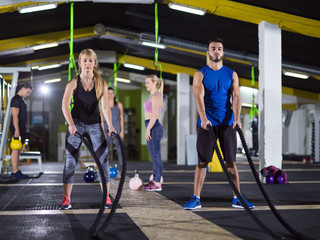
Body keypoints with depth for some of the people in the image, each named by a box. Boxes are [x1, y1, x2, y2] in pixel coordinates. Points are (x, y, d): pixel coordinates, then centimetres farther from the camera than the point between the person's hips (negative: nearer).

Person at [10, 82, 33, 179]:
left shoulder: (21, 99, 19)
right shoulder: (16, 99, -12)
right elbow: (15, 116, -18)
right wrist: (17, 130, -23)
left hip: (21, 128, 10)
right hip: (17, 128, -10)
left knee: (18, 150, 11)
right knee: (15, 150, -8)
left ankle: (16, 171, 15)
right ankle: (15, 173, -8)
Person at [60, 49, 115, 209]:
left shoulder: (101, 83, 0)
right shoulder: (74, 83, -4)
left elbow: (105, 106, -6)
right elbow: (65, 105, -12)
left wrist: (110, 126, -17)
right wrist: (71, 124, -25)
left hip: (94, 124, 1)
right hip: (76, 124, -1)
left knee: (103, 159, -3)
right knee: (70, 161, -1)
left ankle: (106, 197, 5)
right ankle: (66, 199, 6)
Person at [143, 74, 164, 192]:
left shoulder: (156, 96, -11)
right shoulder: (153, 96, 19)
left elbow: (154, 115, -18)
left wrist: (148, 129, -20)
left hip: (153, 128, -10)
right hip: (152, 128, 10)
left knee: (155, 156, -7)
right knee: (154, 156, 13)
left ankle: (157, 184, -4)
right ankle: (155, 181, 20)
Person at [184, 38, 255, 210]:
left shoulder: (232, 75, 8)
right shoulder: (200, 75, 1)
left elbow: (236, 97, -4)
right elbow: (199, 97, -13)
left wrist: (237, 118, -21)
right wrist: (204, 119, -30)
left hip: (227, 123, 2)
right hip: (206, 123, -2)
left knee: (231, 161, 5)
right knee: (202, 161, -2)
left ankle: (237, 198, 11)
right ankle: (195, 198, 3)